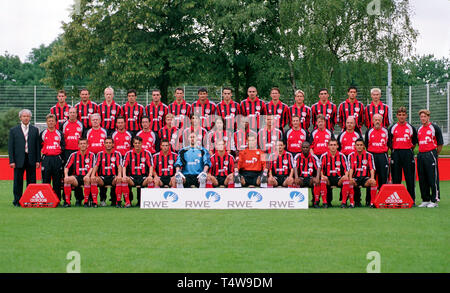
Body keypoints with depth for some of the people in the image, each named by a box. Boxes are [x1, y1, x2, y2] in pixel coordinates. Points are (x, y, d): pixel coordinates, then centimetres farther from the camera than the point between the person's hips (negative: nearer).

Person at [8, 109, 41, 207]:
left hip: (31, 160, 1)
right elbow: (10, 147, 2)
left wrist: (38, 160, 0)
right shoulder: (13, 130, 5)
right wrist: (11, 161, -6)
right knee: (18, 182, 3)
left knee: (31, 182, 3)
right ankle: (17, 201, 9)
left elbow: (37, 146, 7)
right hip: (19, 160, -1)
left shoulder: (35, 130, 9)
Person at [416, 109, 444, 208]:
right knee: (422, 179, 7)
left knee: (433, 178, -6)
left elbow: (440, 143, -2)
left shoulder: (434, 127, -3)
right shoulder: (419, 129, 15)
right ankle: (425, 200, 13)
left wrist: (435, 154, 0)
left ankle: (434, 200, -3)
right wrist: (421, 153, 14)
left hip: (431, 154, -6)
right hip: (420, 155, 6)